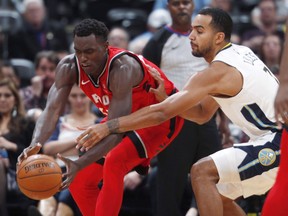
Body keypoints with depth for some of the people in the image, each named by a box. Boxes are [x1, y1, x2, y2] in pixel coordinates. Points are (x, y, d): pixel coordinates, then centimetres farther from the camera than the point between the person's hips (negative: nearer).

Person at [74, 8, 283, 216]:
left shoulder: (218, 72, -18)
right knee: (219, 195, 17)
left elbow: (162, 112, -22)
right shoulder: (240, 52, 12)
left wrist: (109, 127, -20)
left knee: (202, 172, -17)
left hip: (278, 141, -10)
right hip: (275, 137, 10)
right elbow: (203, 113, 18)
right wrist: (166, 96, 3)